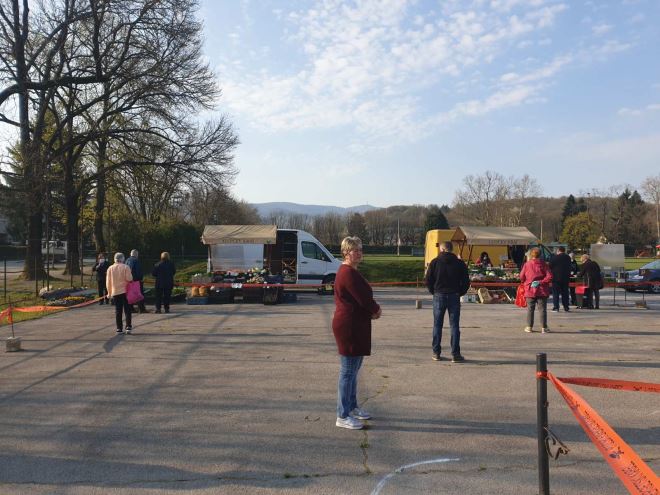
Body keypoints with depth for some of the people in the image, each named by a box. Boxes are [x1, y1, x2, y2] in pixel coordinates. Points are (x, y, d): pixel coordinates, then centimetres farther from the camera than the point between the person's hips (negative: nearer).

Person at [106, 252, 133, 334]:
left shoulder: (110, 269, 2)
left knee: (118, 311, 7)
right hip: (125, 291, -2)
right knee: (127, 310, 3)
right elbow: (129, 279, -13)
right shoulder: (125, 267, -7)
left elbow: (108, 282, 5)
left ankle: (119, 328, 6)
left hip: (115, 292, 2)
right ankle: (128, 327, -5)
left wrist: (109, 292, 14)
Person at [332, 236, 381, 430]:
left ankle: (352, 407, 33)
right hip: (349, 326, -11)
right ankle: (342, 416, 5)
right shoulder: (348, 273, -19)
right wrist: (376, 310, -2)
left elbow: (363, 296, 16)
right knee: (348, 372, -4)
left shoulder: (350, 271, 15)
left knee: (353, 369, 20)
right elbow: (364, 299, -20)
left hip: (355, 326, 11)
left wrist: (372, 310, -2)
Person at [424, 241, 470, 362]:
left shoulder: (435, 262, -3)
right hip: (454, 297, 0)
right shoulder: (459, 263, 0)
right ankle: (455, 354, 2)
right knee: (454, 326, 3)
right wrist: (460, 293, 11)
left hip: (439, 296, 0)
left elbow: (428, 280, -3)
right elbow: (466, 282, 0)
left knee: (437, 325, 8)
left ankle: (436, 353, 11)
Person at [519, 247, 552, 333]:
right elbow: (549, 276, -9)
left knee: (530, 309, 9)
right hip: (542, 291, 0)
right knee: (542, 309, 5)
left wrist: (524, 284, 17)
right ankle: (544, 327, 6)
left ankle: (529, 327, 11)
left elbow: (521, 277, 0)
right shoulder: (543, 264, -3)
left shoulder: (526, 265, -3)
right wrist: (541, 282, -5)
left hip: (530, 290, 0)